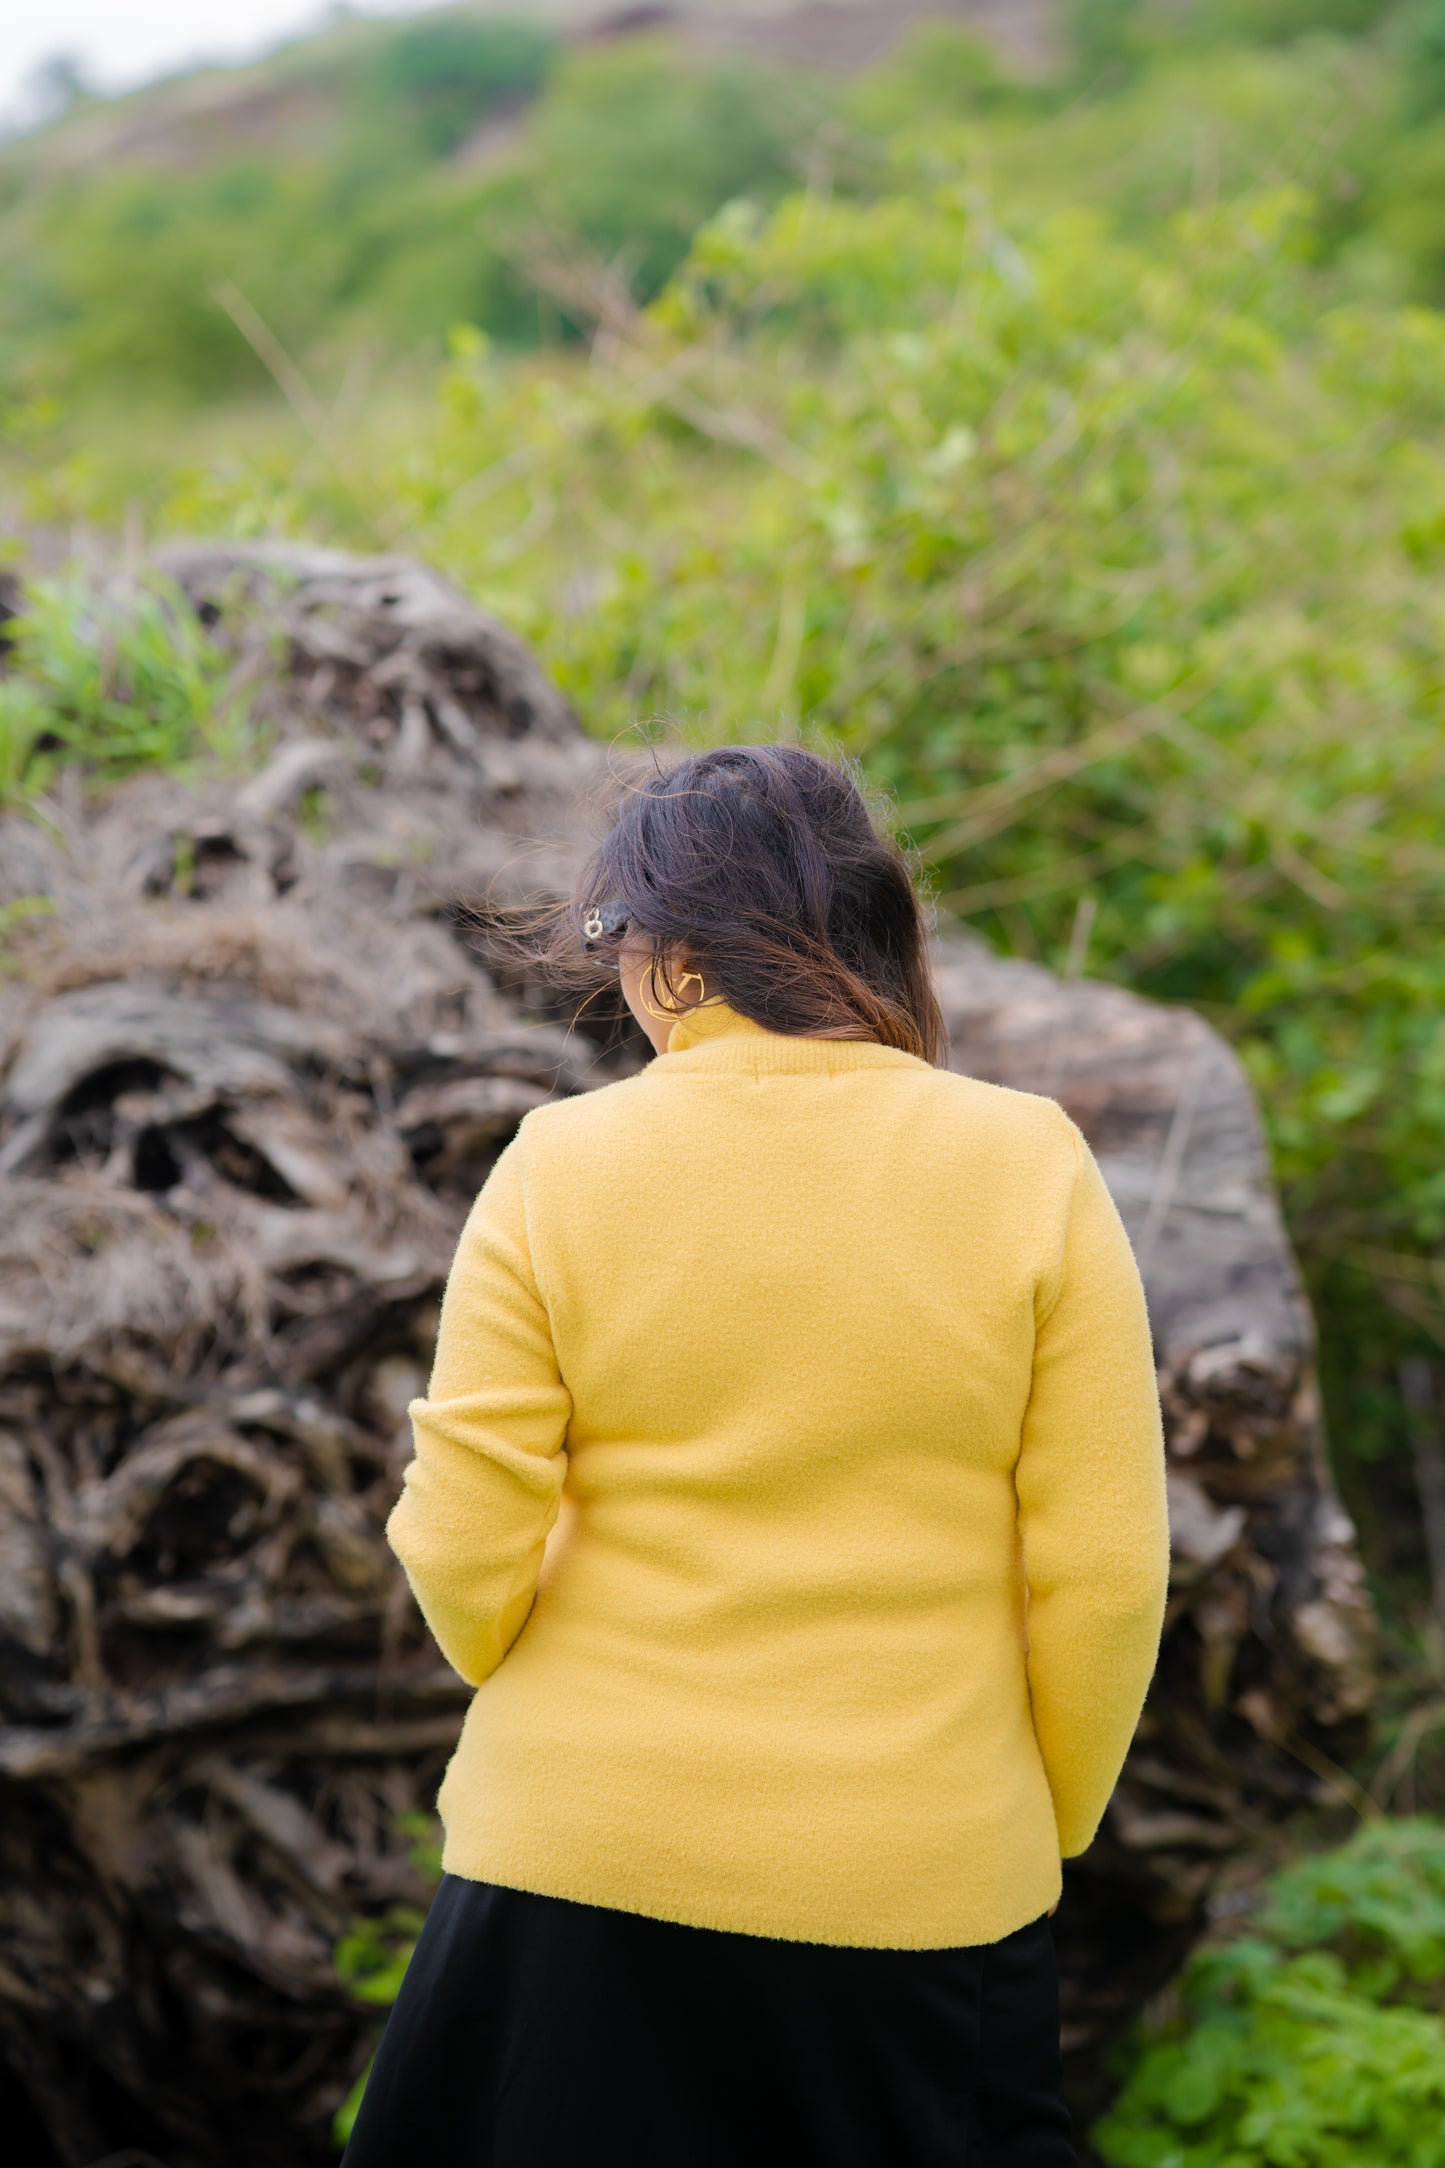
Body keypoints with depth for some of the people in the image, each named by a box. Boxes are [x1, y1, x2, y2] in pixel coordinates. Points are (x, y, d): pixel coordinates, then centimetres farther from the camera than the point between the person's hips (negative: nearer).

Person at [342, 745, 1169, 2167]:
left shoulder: (559, 1167, -8)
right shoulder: (1030, 1165, -7)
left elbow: (465, 1555, -8)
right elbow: (1105, 1576, -7)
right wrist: (1052, 1826, 9)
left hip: (585, 1865, 0)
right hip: (920, 1882, 1)